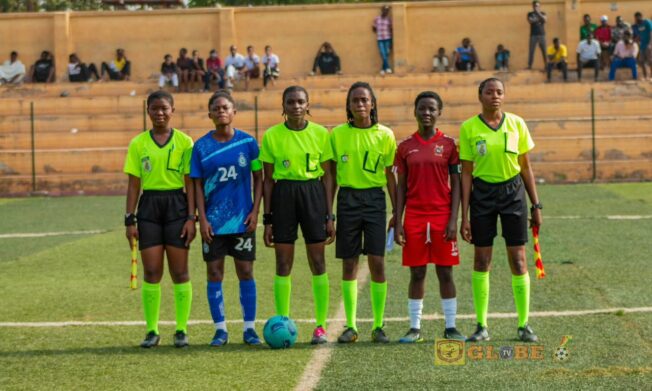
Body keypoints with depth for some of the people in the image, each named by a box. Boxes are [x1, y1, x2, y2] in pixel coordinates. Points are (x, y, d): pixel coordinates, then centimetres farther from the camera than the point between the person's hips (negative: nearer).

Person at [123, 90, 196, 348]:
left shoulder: (184, 142, 2)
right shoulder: (138, 144, 6)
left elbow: (190, 182, 2)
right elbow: (133, 184, 7)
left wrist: (191, 218, -5)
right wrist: (130, 220, 1)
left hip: (176, 204, -1)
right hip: (149, 205, 1)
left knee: (180, 271, 1)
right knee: (151, 272, 0)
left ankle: (182, 330, 9)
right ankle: (152, 330, 8)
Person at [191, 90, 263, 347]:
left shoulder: (248, 142, 0)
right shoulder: (201, 146, 1)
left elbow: (259, 178, 5)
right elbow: (197, 185, 2)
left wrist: (255, 211, -4)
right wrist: (202, 219, -5)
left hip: (242, 219, 0)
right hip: (213, 221, 1)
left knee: (245, 272, 3)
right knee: (214, 273, 2)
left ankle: (249, 328, 11)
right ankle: (220, 329, 10)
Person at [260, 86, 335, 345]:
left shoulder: (320, 134, 2)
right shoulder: (272, 136, 2)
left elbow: (327, 175, 5)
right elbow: (268, 179, 5)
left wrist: (330, 215, 0)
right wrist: (267, 219, 1)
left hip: (313, 194, 0)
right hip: (283, 195, 0)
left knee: (318, 262, 0)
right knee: (283, 263, 1)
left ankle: (321, 326, 7)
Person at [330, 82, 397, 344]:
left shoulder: (384, 135, 2)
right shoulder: (337, 134, 4)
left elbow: (389, 175, 6)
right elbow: (332, 174, 8)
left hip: (374, 198, -1)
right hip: (347, 198, 1)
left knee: (377, 262, -5)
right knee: (349, 263, 4)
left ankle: (378, 326, 4)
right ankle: (351, 326, 10)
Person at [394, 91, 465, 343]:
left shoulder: (448, 144, 2)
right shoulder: (406, 147, 6)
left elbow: (456, 185, 1)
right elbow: (401, 187, 7)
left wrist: (453, 220, -7)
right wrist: (398, 222, 1)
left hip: (442, 216, -1)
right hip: (414, 216, 1)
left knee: (445, 272, 2)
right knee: (417, 273, 4)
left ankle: (450, 327, 8)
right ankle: (414, 328, 9)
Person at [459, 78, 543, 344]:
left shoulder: (517, 124, 2)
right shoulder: (469, 128, -1)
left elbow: (525, 167, 8)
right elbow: (466, 173, 0)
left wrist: (536, 205, 6)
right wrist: (464, 216, -4)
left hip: (513, 192, 1)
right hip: (482, 194, -1)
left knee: (518, 260, -1)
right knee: (481, 260, 2)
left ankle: (524, 325, 7)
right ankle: (482, 326, 10)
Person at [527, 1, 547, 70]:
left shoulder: (543, 13, 11)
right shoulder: (530, 14, 9)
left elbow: (545, 20, -8)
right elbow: (530, 21, -7)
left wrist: (539, 13, -15)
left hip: (541, 35, 1)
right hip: (533, 35, -1)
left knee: (544, 50, -3)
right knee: (531, 50, -6)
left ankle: (546, 65, 0)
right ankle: (529, 65, -4)